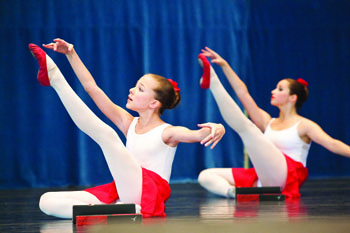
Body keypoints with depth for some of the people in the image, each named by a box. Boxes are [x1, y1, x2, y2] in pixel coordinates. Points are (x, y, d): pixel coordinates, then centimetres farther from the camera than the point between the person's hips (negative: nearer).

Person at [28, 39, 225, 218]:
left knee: (106, 133, -20)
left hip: (147, 192, -7)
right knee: (47, 201, -8)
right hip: (122, 190, 7)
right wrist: (71, 54, 11)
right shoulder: (128, 124, 17)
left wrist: (216, 129, -42)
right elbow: (91, 87, 16)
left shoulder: (167, 133, 2)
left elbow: (196, 134, -19)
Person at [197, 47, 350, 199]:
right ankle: (233, 192, -32)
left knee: (244, 126, -16)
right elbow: (243, 93, 20)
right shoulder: (268, 122, 23)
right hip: (263, 178, 7)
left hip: (283, 175, -7)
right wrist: (224, 65, 17)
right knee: (206, 176, -3)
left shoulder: (304, 126, 7)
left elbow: (332, 144, -5)